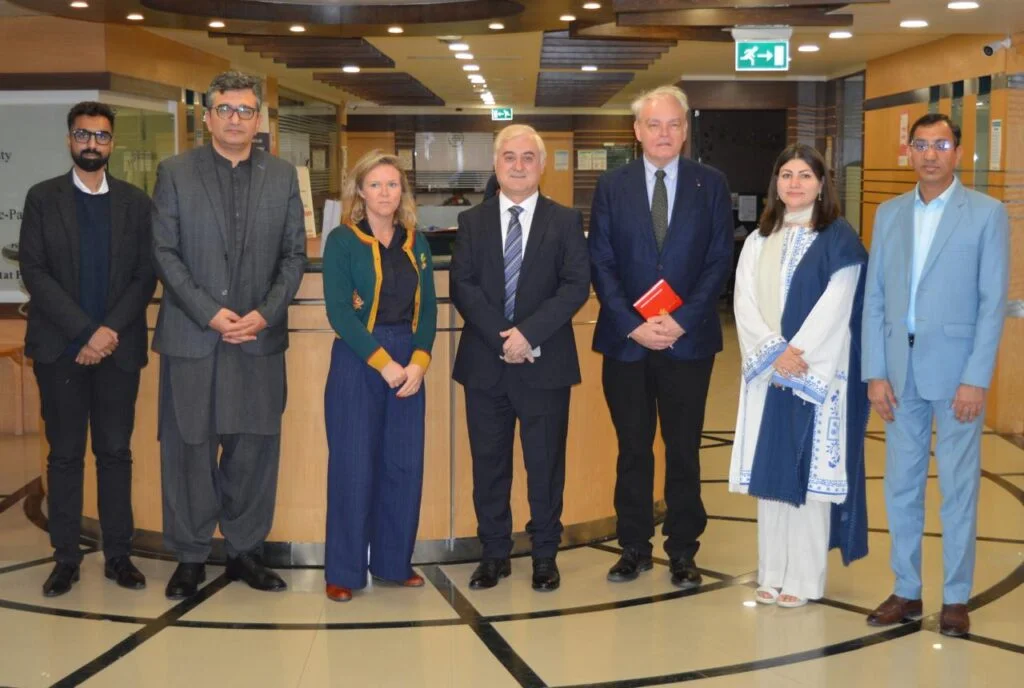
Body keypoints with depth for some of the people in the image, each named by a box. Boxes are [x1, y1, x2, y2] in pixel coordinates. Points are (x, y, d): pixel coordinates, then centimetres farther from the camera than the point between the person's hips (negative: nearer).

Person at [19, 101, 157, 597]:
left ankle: (118, 555, 12)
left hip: (118, 347, 1)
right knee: (65, 455, 4)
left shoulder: (135, 202, 7)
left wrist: (110, 330, -12)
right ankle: (66, 557, 11)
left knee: (115, 453, 5)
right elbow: (34, 271, -4)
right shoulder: (42, 198, 4)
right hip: (60, 347, -1)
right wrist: (83, 332, -13)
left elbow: (146, 276, 2)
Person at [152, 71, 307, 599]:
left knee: (255, 446, 6)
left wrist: (264, 313, -8)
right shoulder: (175, 172, 2)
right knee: (188, 446, 4)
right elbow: (164, 253, -3)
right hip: (191, 335, -2)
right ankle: (190, 556, 17)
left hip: (260, 337, 2)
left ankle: (245, 550, 20)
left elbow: (294, 255, 6)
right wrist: (210, 314, -12)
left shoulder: (282, 176, 8)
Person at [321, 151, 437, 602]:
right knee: (353, 466, -2)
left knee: (404, 465, 6)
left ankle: (394, 562, 19)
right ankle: (344, 571, 8)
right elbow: (338, 311, -10)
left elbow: (428, 308, 7)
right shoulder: (342, 241, -2)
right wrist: (383, 362, -16)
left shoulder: (415, 243, 11)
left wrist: (419, 361, -9)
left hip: (409, 365, 4)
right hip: (356, 361, -4)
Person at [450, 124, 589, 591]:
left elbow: (577, 286, -5)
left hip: (545, 362, -2)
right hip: (484, 361, 2)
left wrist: (529, 333, -16)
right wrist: (503, 337, -13)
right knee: (488, 462, 8)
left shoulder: (565, 222, 4)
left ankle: (545, 556, 17)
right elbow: (462, 286, -1)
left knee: (545, 462, 5)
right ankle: (495, 553, 19)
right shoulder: (472, 221, 9)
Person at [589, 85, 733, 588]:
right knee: (633, 449, 9)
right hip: (626, 340, 1)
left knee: (683, 449, 7)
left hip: (688, 339, 0)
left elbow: (720, 261, -1)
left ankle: (683, 551, 18)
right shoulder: (612, 185, 4)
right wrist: (632, 325, -11)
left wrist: (682, 321, -12)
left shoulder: (710, 184, 3)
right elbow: (601, 263, 0)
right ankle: (634, 547, 20)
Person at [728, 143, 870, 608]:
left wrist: (796, 354, -16)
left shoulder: (839, 239, -1)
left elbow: (834, 308, -10)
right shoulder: (758, 241, 11)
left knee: (807, 471, -2)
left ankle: (804, 578, 6)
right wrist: (774, 352, -13)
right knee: (769, 470, 6)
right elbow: (744, 303, 1)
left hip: (815, 373, -4)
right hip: (766, 372, 4)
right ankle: (772, 573, 15)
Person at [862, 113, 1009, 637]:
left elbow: (993, 302, -6)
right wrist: (876, 373, 0)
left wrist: (976, 379, -12)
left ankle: (956, 598, 16)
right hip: (900, 371, 4)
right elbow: (874, 299, 7)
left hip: (955, 371, -4)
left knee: (958, 489, 4)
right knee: (901, 487, 10)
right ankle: (906, 592, 22)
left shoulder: (987, 213, -3)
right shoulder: (889, 214, 9)